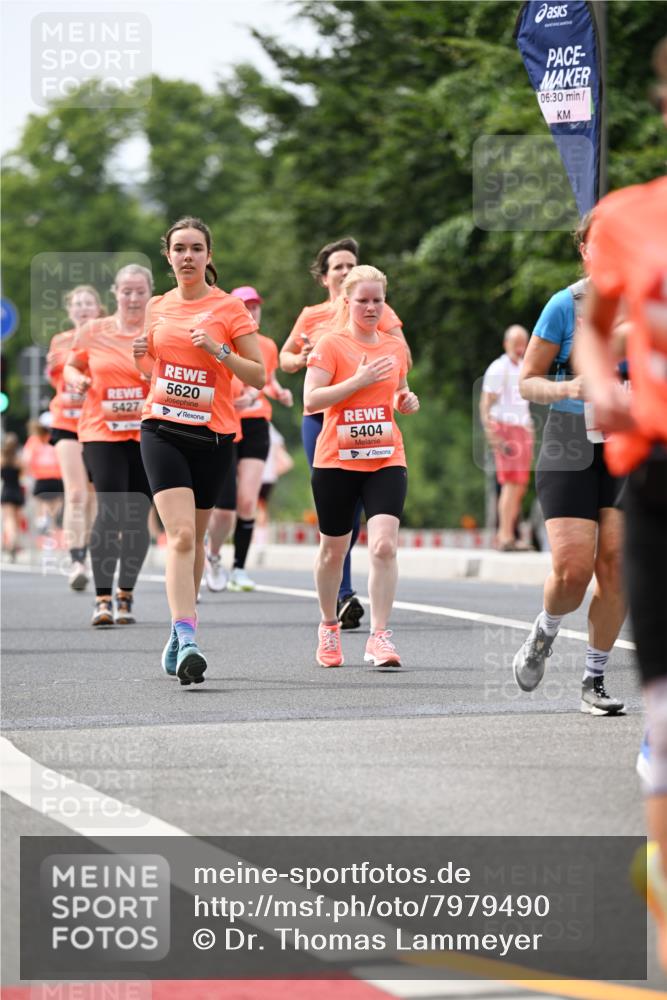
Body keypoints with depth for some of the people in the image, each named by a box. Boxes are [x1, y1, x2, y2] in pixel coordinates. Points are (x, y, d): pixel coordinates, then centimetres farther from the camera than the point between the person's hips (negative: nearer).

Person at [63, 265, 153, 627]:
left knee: (137, 517, 4)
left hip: (147, 433, 0)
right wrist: (76, 379, -3)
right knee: (109, 512, -12)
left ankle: (125, 596, 18)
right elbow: (72, 366, 18)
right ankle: (102, 599, -9)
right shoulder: (93, 332, 4)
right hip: (102, 432, 0)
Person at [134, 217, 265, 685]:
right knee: (181, 534, -16)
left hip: (213, 434, -1)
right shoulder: (158, 307, 9)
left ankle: (180, 632, 27)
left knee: (195, 537, 10)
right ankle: (187, 642, -25)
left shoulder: (229, 308, -1)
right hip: (162, 430, 1)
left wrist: (219, 351, -18)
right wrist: (141, 356, 0)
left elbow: (259, 376, -3)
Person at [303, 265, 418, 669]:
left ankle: (380, 636, -13)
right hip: (337, 462, -2)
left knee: (385, 545, -15)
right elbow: (311, 400, -14)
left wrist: (407, 400, 3)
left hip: (386, 460, 2)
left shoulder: (396, 347, 10)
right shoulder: (330, 345, -5)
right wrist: (359, 380, -20)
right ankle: (329, 627, 33)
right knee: (334, 549, 10)